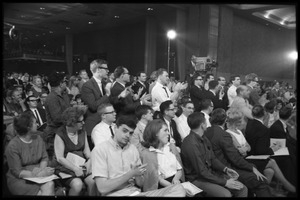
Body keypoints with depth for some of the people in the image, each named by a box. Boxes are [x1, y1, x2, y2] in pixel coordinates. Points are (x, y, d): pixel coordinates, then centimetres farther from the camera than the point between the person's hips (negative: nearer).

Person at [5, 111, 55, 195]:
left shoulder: (38, 139, 4)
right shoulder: (12, 146, -13)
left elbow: (44, 158, 9)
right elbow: (17, 172, -14)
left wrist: (41, 169, -14)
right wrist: (40, 174, -24)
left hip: (38, 176, 4)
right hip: (18, 180, -4)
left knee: (50, 184, -27)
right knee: (40, 192, -27)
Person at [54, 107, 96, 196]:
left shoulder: (83, 132, 9)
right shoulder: (60, 135, -9)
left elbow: (86, 149, 11)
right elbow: (60, 158, -12)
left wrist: (90, 160, -11)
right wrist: (75, 168, -20)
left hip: (82, 165, 5)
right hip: (66, 167, -4)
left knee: (93, 181, -23)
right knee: (78, 184, -31)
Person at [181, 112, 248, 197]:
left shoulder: (203, 138, 6)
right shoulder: (191, 144, -23)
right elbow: (202, 172, -22)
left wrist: (225, 169, -2)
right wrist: (225, 182, -17)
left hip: (211, 173, 8)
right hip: (197, 178, -8)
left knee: (243, 189, -4)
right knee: (225, 194, -30)